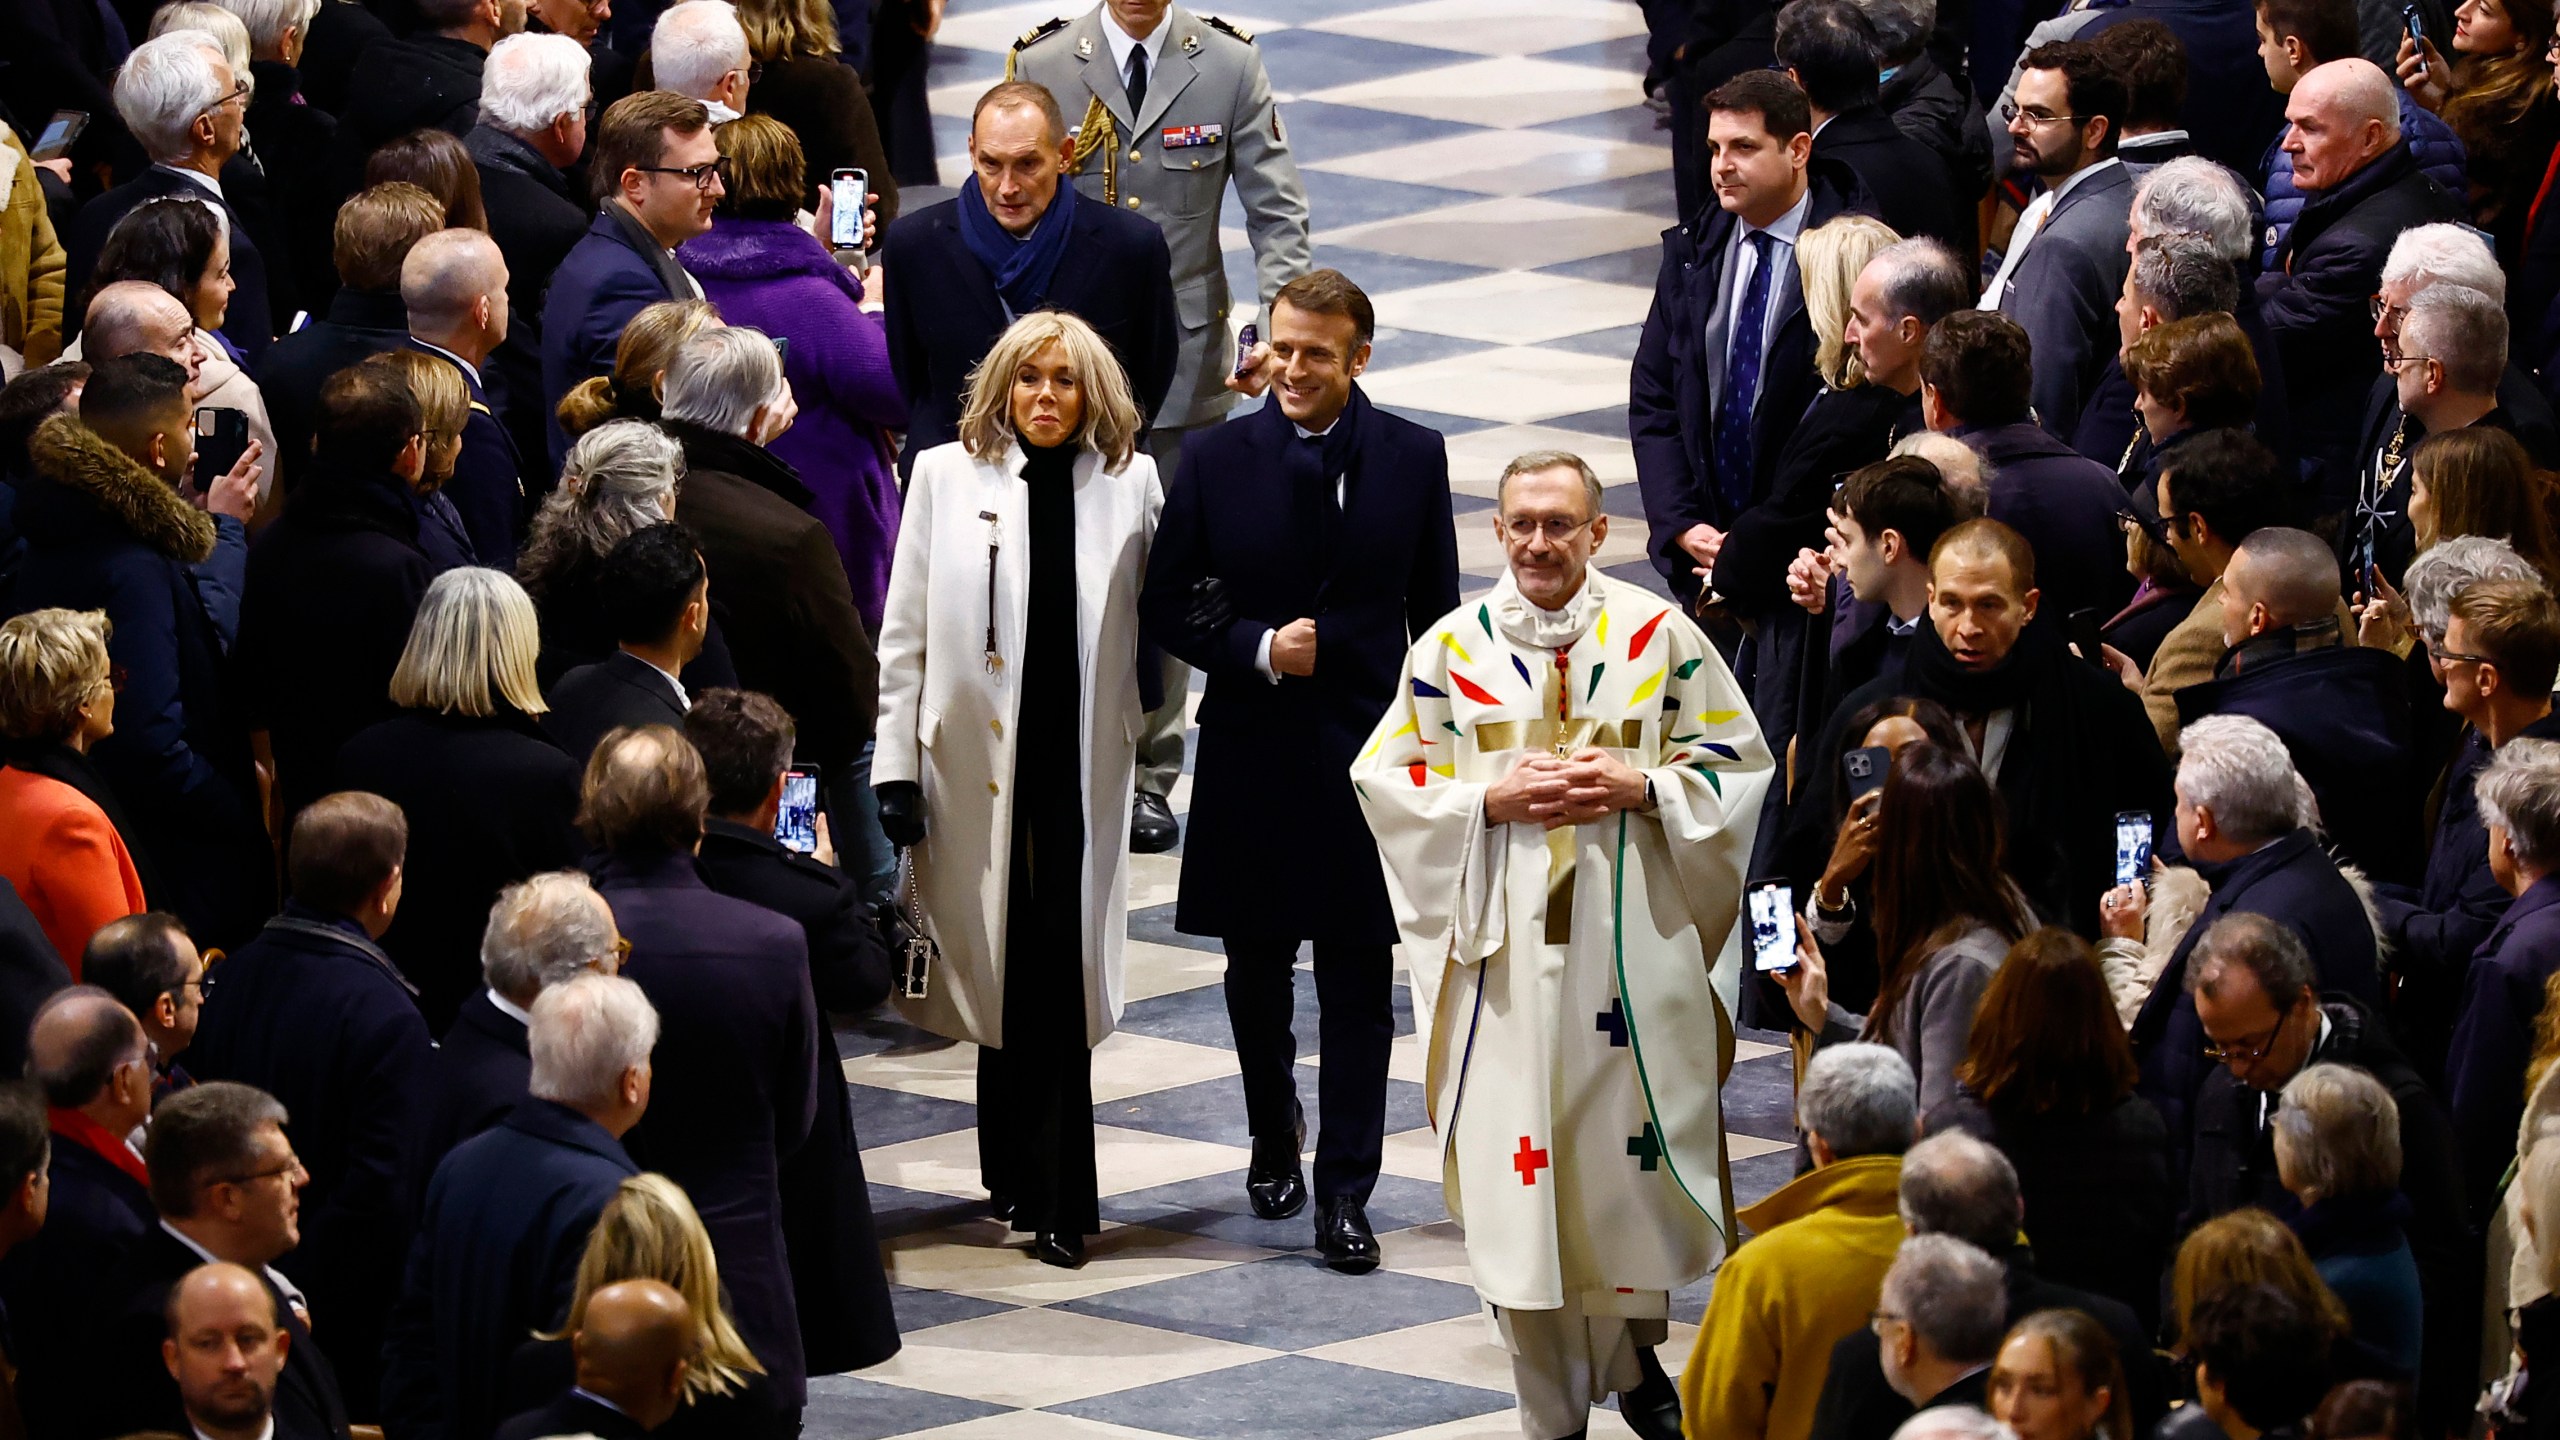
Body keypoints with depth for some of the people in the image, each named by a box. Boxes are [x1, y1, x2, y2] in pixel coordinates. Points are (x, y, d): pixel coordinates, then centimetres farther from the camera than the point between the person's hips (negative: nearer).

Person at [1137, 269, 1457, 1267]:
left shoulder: (1413, 458, -1)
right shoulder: (1216, 461, -2)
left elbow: (1435, 610, 5)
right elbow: (1168, 603, 1)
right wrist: (1258, 650, -15)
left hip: (1371, 751, -1)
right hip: (1253, 751, 1)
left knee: (1358, 980, -1)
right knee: (1256, 969, 13)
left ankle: (1344, 1194, 3)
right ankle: (1274, 1143, 36)